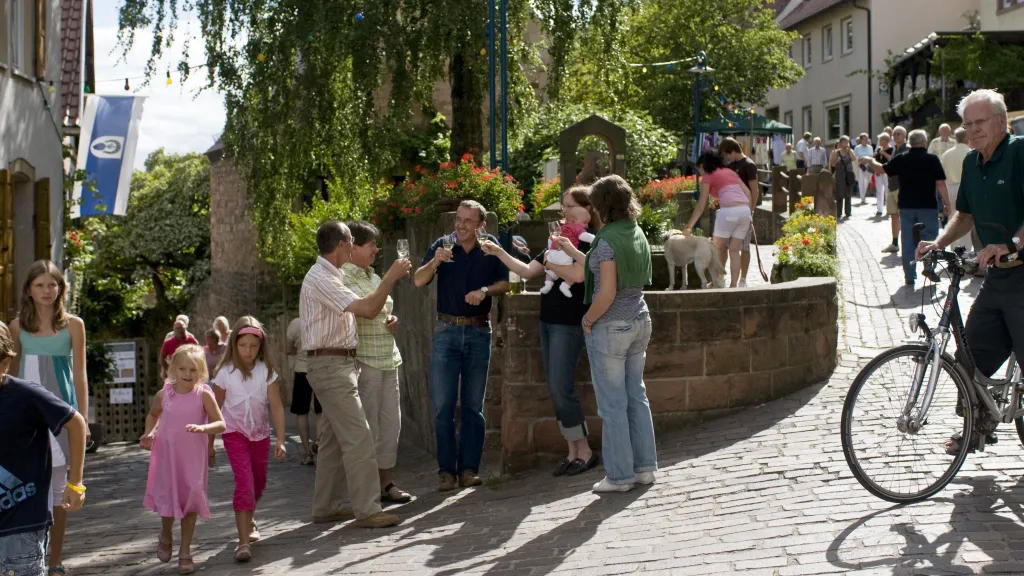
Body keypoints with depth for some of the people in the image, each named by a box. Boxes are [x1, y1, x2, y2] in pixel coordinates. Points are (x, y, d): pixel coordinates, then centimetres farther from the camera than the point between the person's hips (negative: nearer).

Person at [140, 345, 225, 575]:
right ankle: (165, 537, 38)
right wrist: (148, 433, 0)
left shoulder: (203, 394, -10)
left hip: (193, 457, -2)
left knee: (190, 502, 4)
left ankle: (185, 552, 17)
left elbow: (221, 424, -13)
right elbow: (153, 414, 18)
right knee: (168, 498, 7)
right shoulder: (164, 394, -2)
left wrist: (203, 428, -32)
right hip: (167, 455, 2)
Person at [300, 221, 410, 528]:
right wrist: (392, 276, -13)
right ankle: (367, 509, -11)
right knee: (357, 437, -12)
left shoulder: (331, 276, 16)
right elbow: (368, 309, -22)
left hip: (339, 363, 11)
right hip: (330, 364, -11)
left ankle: (327, 506, 19)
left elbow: (361, 308, 25)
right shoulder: (321, 279, -18)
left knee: (333, 438, 13)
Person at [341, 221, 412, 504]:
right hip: (364, 361, -9)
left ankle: (387, 482, 18)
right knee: (367, 427, -4)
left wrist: (392, 319, 9)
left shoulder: (373, 277, 18)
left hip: (388, 359, 9)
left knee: (391, 422, 10)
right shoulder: (344, 278, -10)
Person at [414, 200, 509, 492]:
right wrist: (435, 262, -25)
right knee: (442, 405, -2)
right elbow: (419, 281, -7)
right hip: (446, 330, 0)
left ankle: (469, 468, 11)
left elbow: (505, 282, 4)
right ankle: (446, 470, 3)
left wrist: (485, 291, -15)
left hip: (479, 332, 1)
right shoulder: (441, 245, 0)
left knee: (473, 406, 6)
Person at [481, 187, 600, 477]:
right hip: (548, 320, 8)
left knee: (561, 388, -10)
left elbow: (577, 274, -25)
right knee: (555, 389, 8)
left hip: (570, 323, -8)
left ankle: (585, 452, 1)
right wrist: (499, 253, 7)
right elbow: (528, 271, 16)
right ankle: (573, 453, 14)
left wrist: (550, 262, -10)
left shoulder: (590, 240, -9)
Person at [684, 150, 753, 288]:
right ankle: (733, 285, 4)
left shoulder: (708, 177, 8)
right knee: (734, 250, 9)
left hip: (728, 211, -5)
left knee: (719, 247, 14)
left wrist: (688, 227, 9)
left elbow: (701, 206, 4)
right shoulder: (730, 172, 24)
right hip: (745, 210, 5)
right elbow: (748, 193, 16)